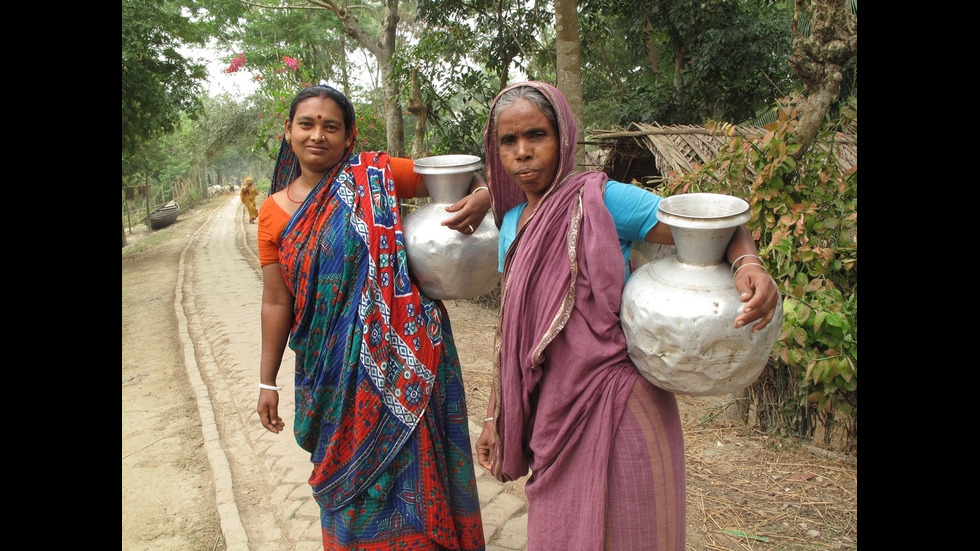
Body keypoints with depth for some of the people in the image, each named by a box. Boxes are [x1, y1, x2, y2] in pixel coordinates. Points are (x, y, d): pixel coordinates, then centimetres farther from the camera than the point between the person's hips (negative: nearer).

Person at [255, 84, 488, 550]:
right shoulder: (274, 212, 4)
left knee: (405, 466, 6)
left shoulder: (375, 177, -5)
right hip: (331, 368, 3)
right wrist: (267, 382, 9)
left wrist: (482, 197, -24)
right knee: (346, 474, 16)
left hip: (397, 357, -2)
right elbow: (277, 302, 7)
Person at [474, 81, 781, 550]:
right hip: (553, 413, 6)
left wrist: (747, 264, -35)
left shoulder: (601, 200, -12)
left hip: (614, 408, -6)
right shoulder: (512, 222, 7)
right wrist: (494, 416, 13)